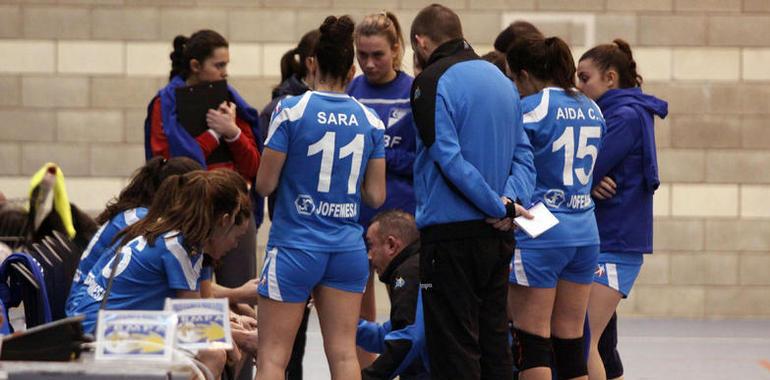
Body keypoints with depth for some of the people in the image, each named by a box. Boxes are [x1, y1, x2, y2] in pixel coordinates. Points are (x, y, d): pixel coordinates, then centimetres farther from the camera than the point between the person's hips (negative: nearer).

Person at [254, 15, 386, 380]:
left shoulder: (291, 110, -9)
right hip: (348, 247, 4)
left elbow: (265, 184, -7)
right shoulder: (370, 120, 3)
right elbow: (376, 196, 5)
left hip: (295, 246, -4)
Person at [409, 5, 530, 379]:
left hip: (450, 233, -7)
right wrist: (509, 203, 3)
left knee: (454, 350, -4)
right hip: (497, 236, 7)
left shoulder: (431, 82, -10)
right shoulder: (502, 80, 14)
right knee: (494, 343, 12)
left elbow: (449, 159, -17)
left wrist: (500, 206, -13)